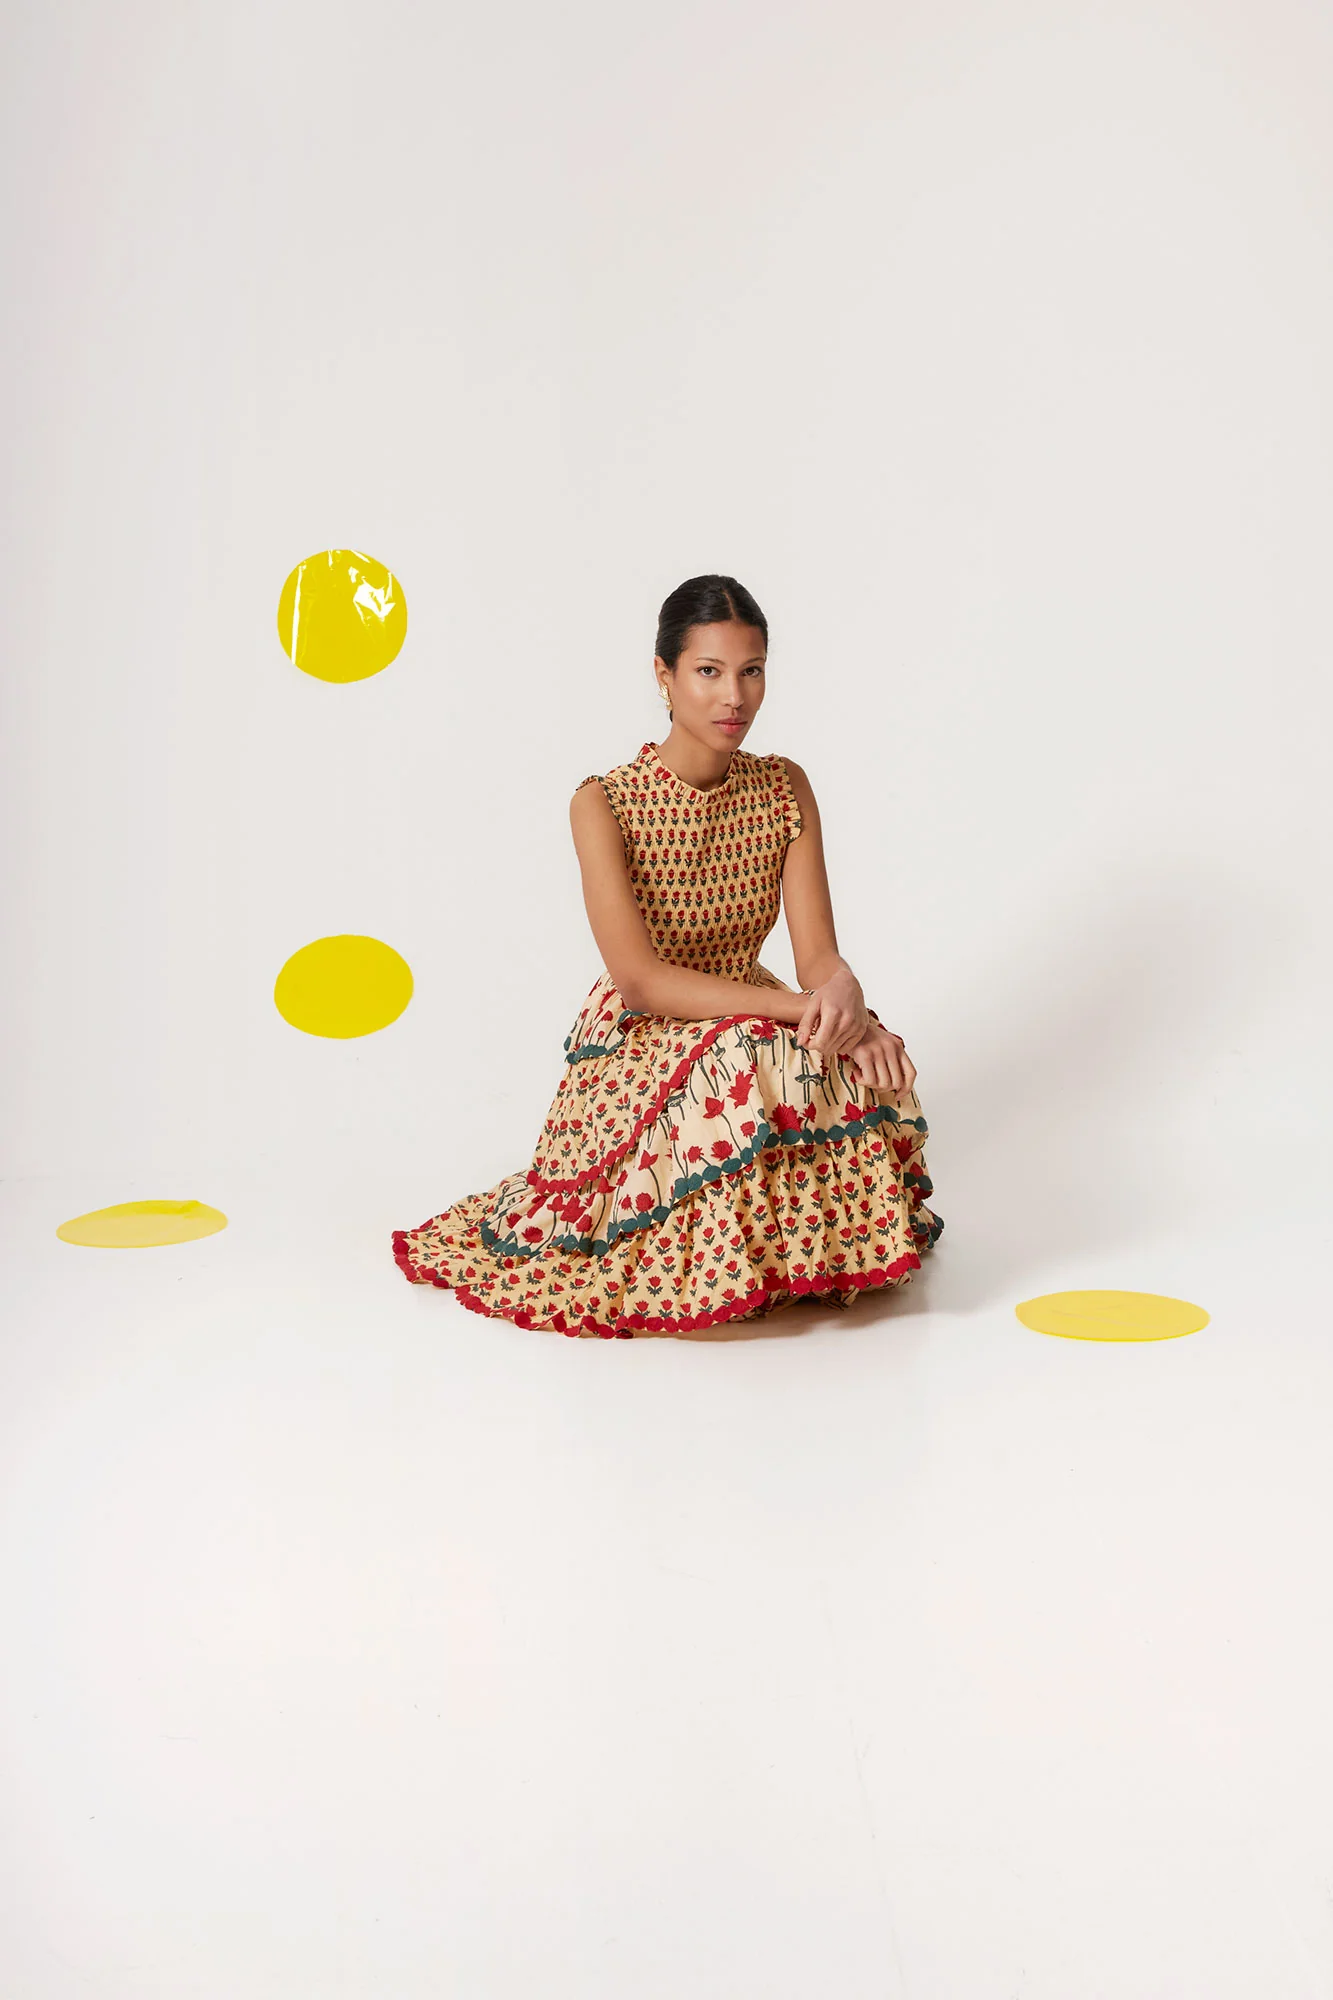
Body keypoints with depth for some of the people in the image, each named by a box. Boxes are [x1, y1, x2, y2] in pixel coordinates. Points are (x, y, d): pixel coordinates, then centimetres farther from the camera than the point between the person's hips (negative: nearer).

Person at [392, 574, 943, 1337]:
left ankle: (839, 1240, 2)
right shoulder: (605, 804, -14)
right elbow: (640, 981, -22)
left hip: (751, 1016, 4)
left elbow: (820, 952, -8)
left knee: (869, 1066, -25)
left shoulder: (785, 788, -2)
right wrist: (791, 1008, -32)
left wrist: (844, 995, -34)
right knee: (748, 1070, -36)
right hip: (640, 1044, -4)